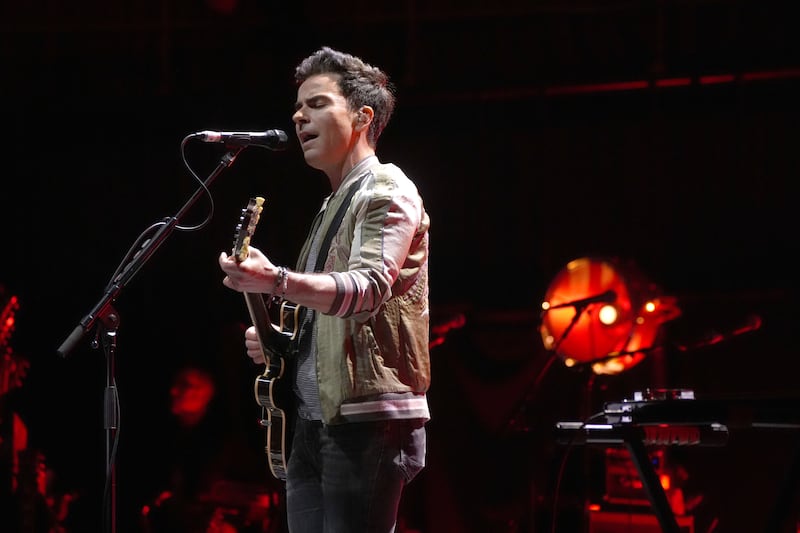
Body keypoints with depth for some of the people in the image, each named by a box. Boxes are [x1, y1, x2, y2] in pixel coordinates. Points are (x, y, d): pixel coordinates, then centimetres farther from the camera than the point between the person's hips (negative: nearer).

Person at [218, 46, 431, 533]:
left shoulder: (386, 192, -7)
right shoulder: (334, 204, 22)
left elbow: (368, 288, -25)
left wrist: (276, 282, -41)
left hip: (367, 421, -9)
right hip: (313, 421, 10)